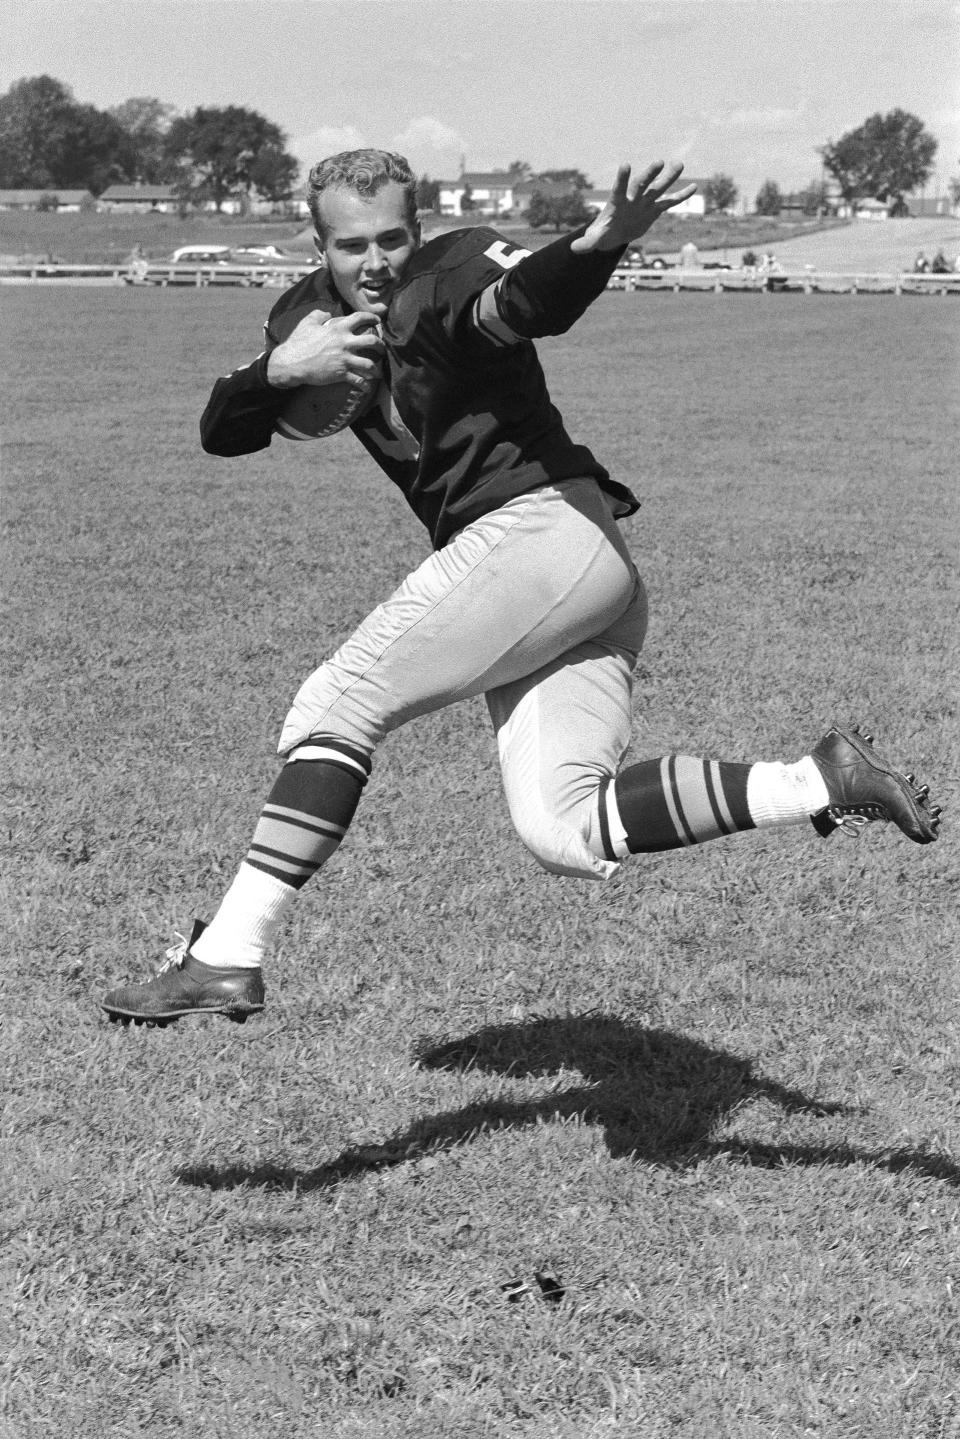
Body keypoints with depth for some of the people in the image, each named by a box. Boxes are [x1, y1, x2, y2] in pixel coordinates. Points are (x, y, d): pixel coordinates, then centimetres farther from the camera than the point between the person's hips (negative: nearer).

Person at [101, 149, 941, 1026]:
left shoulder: (446, 281, -6)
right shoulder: (311, 315, 18)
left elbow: (534, 299, -28)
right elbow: (220, 434, 12)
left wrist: (604, 241, -51)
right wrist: (278, 372, -10)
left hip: (550, 524, -8)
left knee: (338, 707, -10)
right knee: (565, 837, -5)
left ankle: (228, 957, -8)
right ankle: (825, 783, -2)